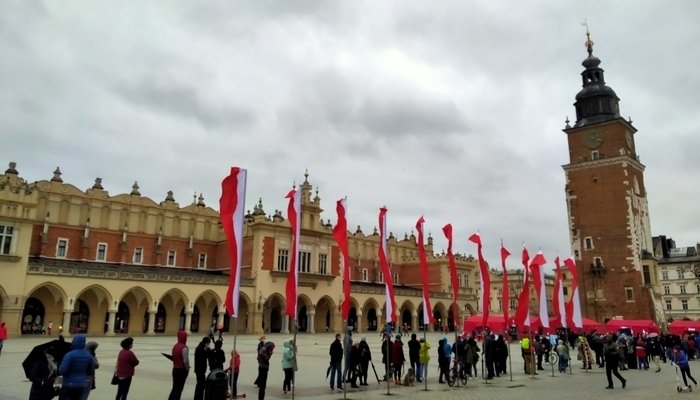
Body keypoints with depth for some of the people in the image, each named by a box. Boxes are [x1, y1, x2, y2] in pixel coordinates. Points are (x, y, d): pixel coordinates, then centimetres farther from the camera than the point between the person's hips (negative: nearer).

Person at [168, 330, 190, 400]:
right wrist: (187, 368, -8)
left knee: (175, 387, 17)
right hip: (182, 370, -7)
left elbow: (172, 357, 9)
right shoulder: (184, 347, -20)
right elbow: (186, 360, -23)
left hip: (175, 369, 7)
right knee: (179, 388, 3)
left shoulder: (175, 346, 5)